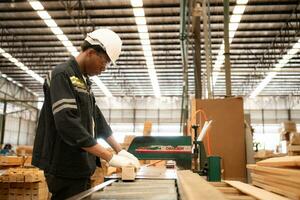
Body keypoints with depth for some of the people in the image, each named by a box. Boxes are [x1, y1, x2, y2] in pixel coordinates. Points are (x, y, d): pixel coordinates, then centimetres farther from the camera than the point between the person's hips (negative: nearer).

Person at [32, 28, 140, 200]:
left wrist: (120, 150, 9)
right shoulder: (63, 75, -15)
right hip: (66, 168, -9)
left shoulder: (84, 81, 15)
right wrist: (110, 157, -25)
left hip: (80, 166, 9)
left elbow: (97, 120, 17)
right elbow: (68, 124, -26)